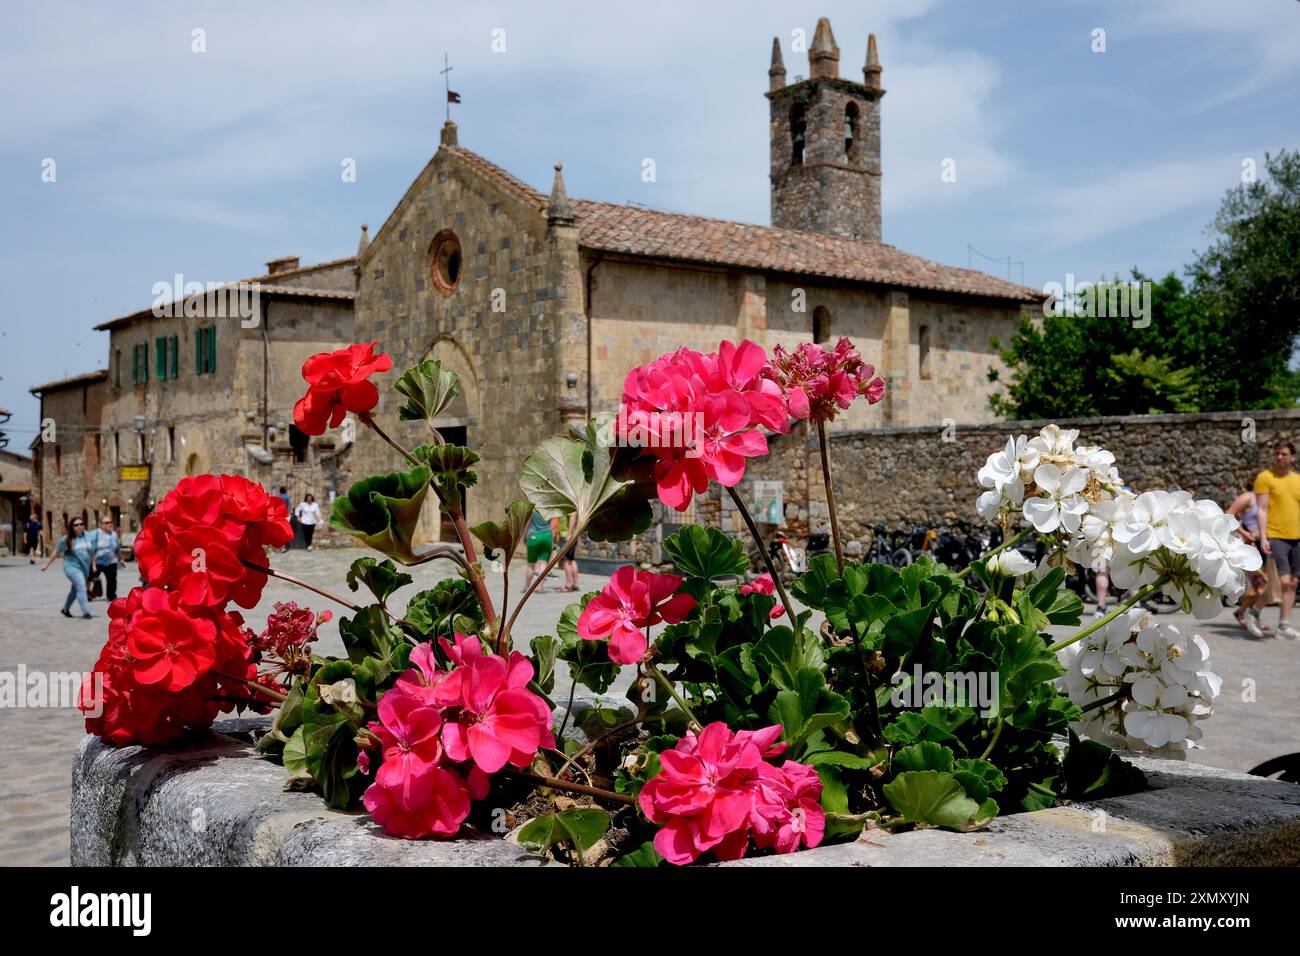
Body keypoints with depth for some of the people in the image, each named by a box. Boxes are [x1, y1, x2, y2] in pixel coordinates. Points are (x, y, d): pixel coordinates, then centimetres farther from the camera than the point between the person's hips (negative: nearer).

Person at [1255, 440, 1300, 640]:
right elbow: (1262, 509, -8)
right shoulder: (1265, 477, -2)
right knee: (1283, 581, -14)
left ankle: (1283, 625, 12)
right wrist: (1263, 537, -16)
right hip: (1275, 538, -6)